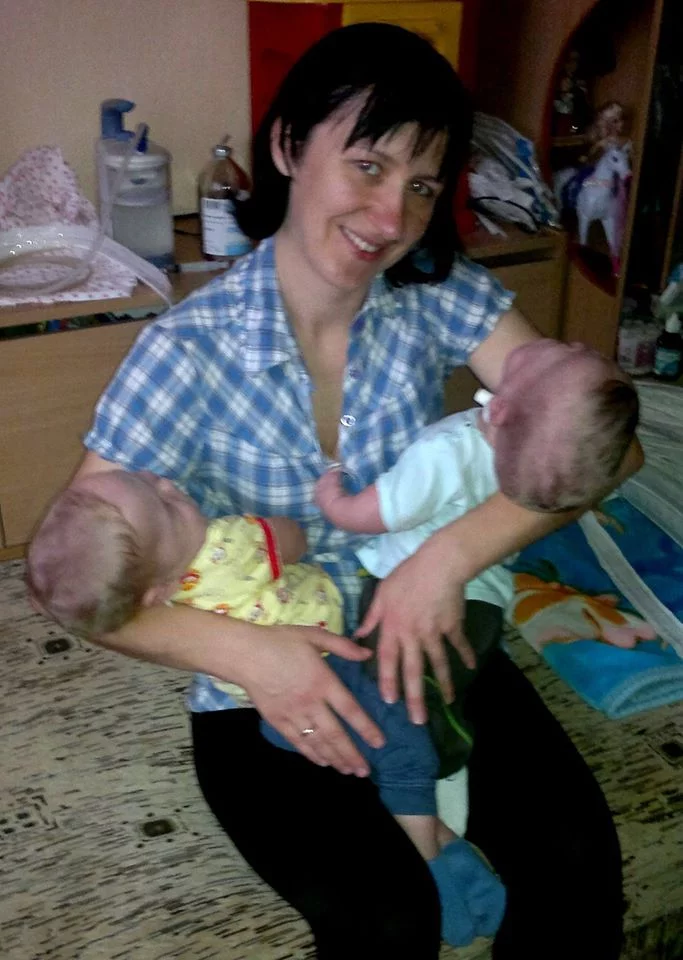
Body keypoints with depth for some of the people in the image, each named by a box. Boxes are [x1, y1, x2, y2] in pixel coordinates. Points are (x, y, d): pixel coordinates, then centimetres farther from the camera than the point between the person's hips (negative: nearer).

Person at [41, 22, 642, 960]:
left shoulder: (440, 292, -9)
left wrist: (450, 555, -29)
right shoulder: (187, 351, -17)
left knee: (577, 853, -16)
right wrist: (245, 652, -30)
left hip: (429, 649, 3)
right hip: (265, 693, -2)